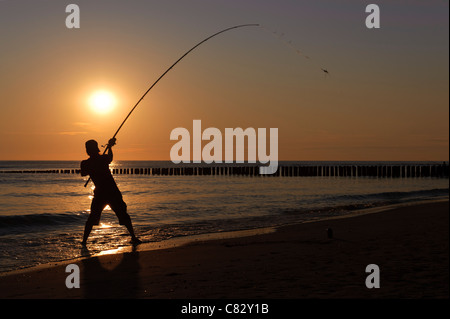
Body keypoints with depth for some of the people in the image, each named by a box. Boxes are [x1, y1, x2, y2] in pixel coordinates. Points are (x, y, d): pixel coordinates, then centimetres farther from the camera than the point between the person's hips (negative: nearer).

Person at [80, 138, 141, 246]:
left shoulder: (85, 164, -5)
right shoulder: (103, 158, -5)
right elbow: (110, 158, 18)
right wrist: (109, 147, 32)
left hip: (99, 195, 1)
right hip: (113, 193, -1)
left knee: (92, 218, 13)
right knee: (123, 215, 9)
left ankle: (84, 240, 9)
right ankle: (133, 237, 9)